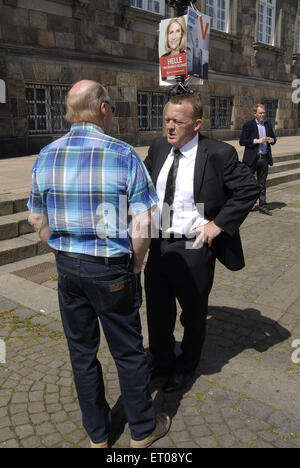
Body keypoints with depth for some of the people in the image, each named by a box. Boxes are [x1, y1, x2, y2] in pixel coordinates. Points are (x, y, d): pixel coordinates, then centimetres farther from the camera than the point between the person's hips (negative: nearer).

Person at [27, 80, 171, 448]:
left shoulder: (46, 157, 0)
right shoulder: (124, 155, -14)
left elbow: (37, 219, 7)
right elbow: (142, 223, -17)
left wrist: (64, 253, 15)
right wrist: (136, 264, -3)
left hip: (67, 267, 4)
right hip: (112, 269, -4)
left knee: (81, 350, 18)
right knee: (128, 351, 13)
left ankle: (97, 433, 37)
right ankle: (143, 430, 34)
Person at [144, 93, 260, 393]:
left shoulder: (219, 154, -15)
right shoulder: (158, 148, 1)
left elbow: (249, 189, -8)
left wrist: (219, 223, -14)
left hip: (193, 251, -4)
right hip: (158, 246, 5)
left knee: (193, 314, 17)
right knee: (157, 311, 19)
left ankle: (186, 367, 43)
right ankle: (161, 361, 45)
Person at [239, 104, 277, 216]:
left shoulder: (268, 124, 11)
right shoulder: (248, 125, -5)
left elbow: (273, 138, 20)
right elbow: (242, 141, -10)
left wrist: (272, 140, -4)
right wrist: (257, 141, -19)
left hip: (264, 158, 5)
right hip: (252, 159, -5)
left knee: (262, 184, 10)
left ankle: (262, 206, 17)